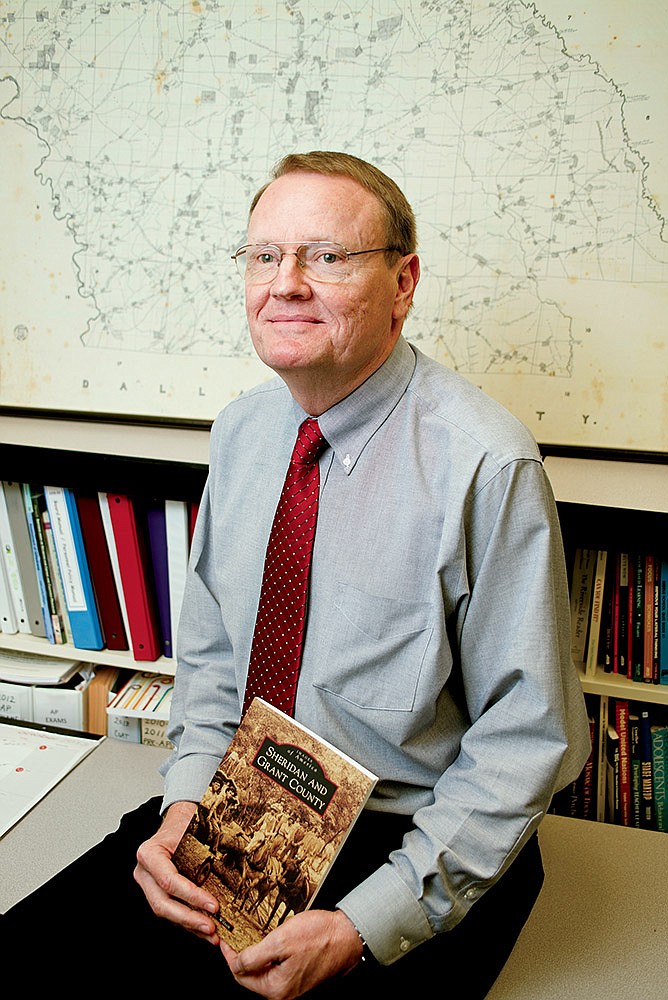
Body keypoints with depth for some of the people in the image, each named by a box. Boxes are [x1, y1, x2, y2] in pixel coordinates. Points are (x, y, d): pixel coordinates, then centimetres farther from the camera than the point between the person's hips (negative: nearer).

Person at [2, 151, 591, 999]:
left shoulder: (487, 467, -19)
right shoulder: (240, 429, 1)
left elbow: (526, 740, -15)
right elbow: (211, 652, 10)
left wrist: (365, 927, -19)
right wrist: (186, 801, -6)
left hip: (410, 841, -4)